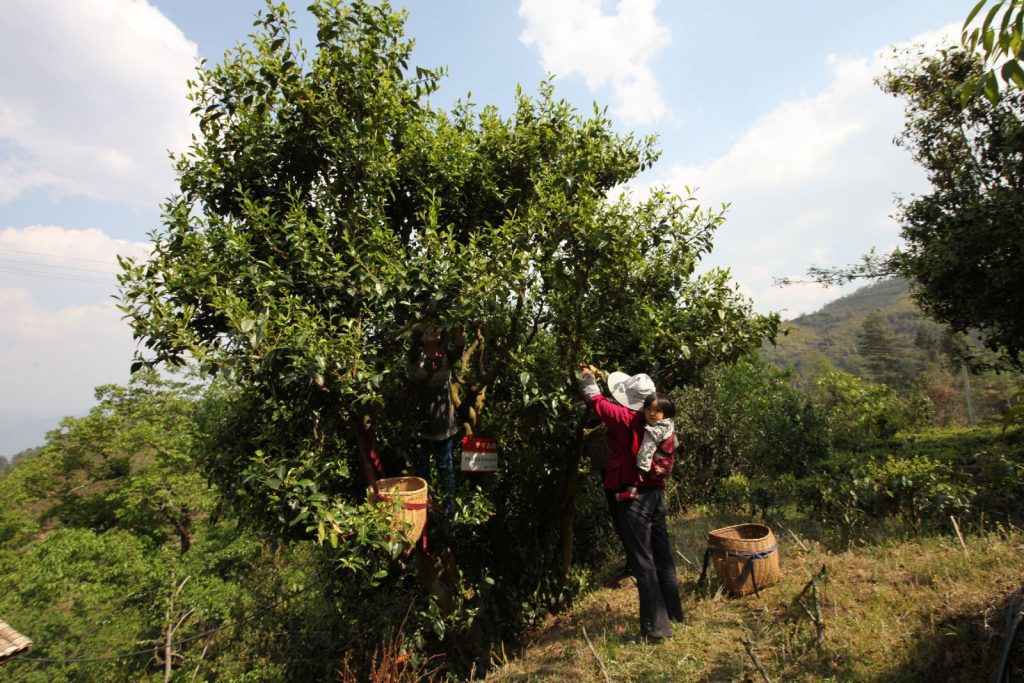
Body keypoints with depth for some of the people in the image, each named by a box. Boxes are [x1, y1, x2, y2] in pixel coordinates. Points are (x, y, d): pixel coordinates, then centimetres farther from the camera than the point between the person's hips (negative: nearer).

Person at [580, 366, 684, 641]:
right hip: (655, 492, 7)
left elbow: (597, 400, -1)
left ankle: (656, 626, 9)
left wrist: (588, 377, 20)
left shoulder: (624, 418, -16)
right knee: (662, 557, 19)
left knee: (642, 563, 2)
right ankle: (674, 613, 33)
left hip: (632, 495, -7)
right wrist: (600, 374, 29)